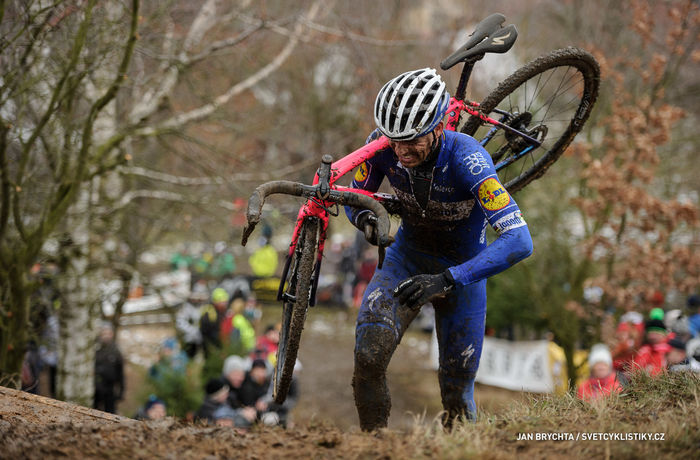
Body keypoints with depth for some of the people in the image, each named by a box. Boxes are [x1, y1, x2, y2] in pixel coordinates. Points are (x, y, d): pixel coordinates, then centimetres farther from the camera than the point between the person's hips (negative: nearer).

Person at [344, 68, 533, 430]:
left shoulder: (466, 159, -35)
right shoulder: (383, 145, -24)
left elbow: (519, 241, -43)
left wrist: (447, 280, -51)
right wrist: (363, 217, -30)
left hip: (462, 267, -2)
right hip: (408, 255, 2)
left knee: (456, 393, 3)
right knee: (369, 355, -23)